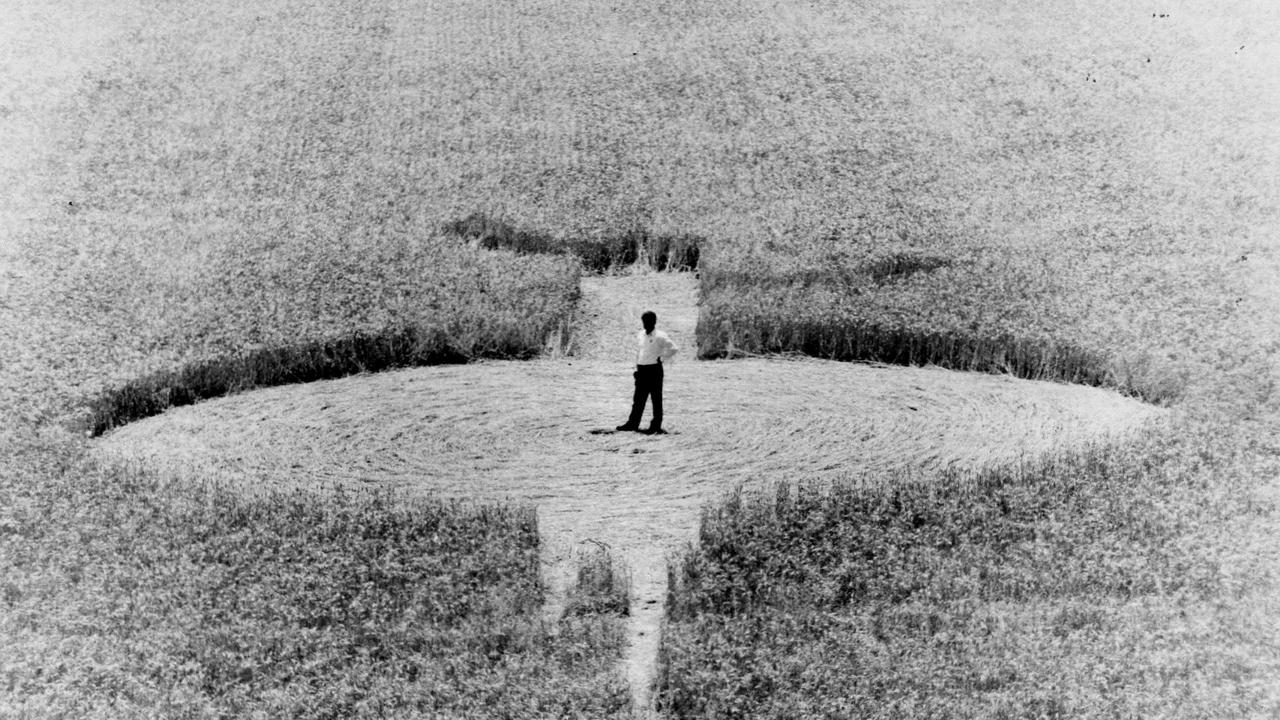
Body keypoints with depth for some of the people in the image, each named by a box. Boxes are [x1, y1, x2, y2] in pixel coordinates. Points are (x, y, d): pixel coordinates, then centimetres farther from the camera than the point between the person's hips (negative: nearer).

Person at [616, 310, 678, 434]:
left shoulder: (660, 337, -9)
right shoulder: (639, 336, 11)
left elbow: (674, 349, -12)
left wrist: (662, 358, -8)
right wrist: (636, 368, 16)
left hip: (654, 369, -6)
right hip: (642, 370, 6)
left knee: (656, 399, 0)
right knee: (638, 398, 10)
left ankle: (656, 426, 5)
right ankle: (632, 423, 16)